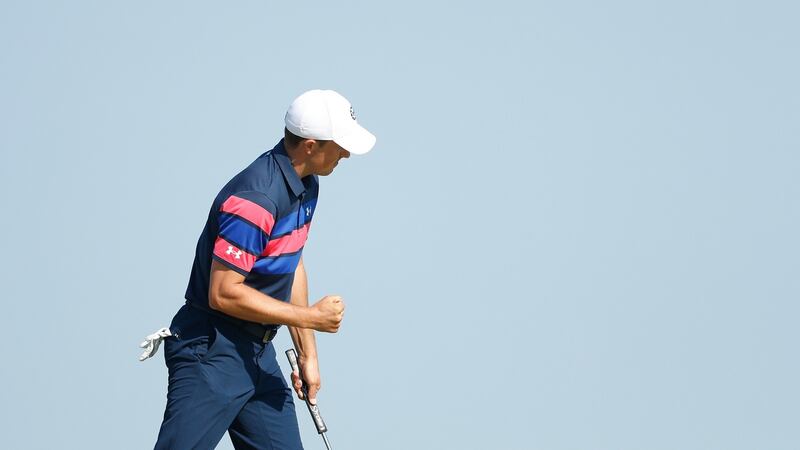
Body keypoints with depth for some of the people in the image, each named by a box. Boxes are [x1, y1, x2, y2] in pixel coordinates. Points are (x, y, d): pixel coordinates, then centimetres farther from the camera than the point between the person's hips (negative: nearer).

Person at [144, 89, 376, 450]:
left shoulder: (306, 184, 8)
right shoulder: (256, 200, -23)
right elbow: (223, 293, -23)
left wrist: (307, 354, 19)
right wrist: (312, 317, -16)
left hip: (259, 353, 9)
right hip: (212, 354, -9)